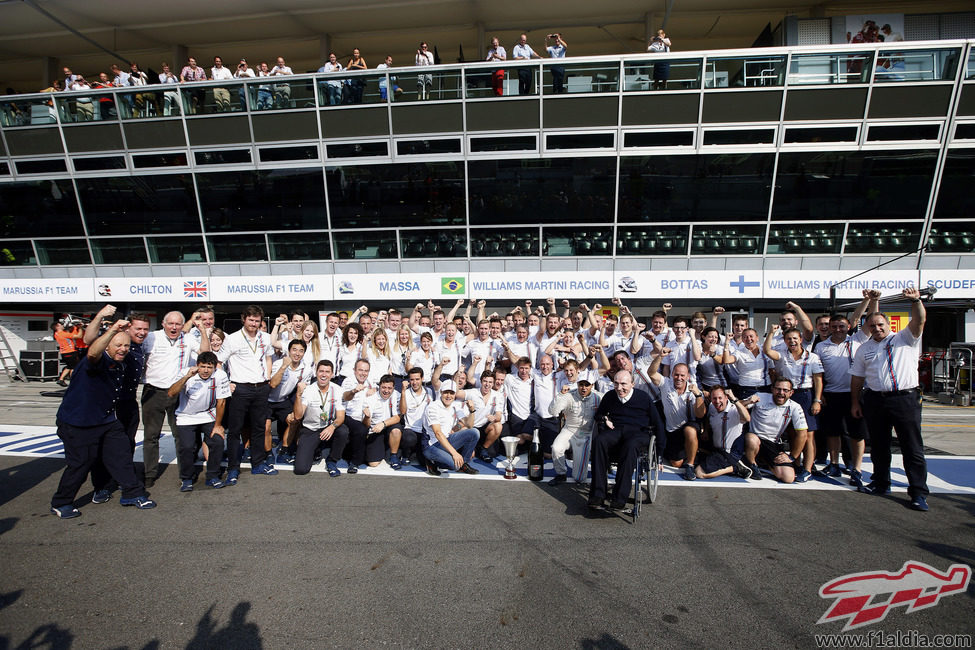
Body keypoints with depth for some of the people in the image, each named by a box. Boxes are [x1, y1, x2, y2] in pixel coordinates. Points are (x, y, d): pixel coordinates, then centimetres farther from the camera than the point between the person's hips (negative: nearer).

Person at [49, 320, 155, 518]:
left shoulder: (120, 366, 8)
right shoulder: (99, 361, -21)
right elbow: (93, 353, -47)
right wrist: (113, 330, -59)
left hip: (106, 420, 8)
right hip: (77, 423, -8)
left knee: (122, 454, 7)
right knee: (80, 464, 1)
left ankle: (133, 494, 17)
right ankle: (60, 503, 24)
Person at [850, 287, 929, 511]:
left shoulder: (906, 339, 5)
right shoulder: (864, 349, 12)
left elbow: (919, 321, -13)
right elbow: (857, 377, 12)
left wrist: (916, 300, -30)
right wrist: (855, 402, 8)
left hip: (906, 399, -3)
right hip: (875, 401, 3)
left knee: (912, 447, -2)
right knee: (878, 446, 12)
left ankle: (919, 493, 5)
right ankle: (881, 483, 25)